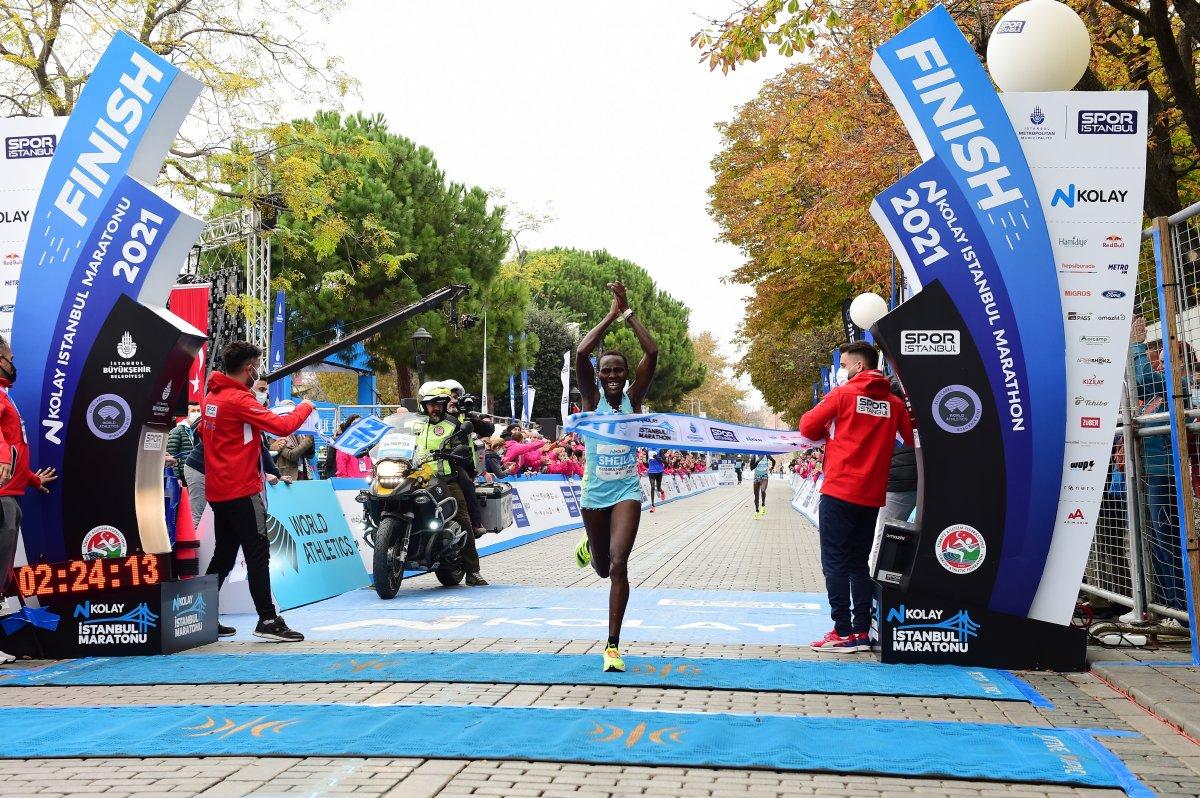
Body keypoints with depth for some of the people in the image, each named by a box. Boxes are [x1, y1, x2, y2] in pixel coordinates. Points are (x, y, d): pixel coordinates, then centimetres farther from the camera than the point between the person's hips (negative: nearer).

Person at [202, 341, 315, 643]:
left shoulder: (211, 398, 11)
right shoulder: (240, 399, -15)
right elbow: (282, 426, -21)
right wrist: (305, 407, -3)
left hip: (217, 490, 9)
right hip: (242, 490, -9)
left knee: (224, 555, 15)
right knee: (258, 555, -6)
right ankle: (268, 620, -7)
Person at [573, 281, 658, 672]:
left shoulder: (632, 400, -1)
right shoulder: (591, 399, -3)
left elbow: (652, 353, -13)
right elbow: (581, 353, -19)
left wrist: (628, 313, -12)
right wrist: (612, 315, -15)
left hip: (627, 492, -1)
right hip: (594, 493, 1)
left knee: (618, 563, -15)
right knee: (603, 567, 16)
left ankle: (613, 646, -8)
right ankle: (589, 547, 55)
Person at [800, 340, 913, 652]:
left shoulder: (843, 394, -4)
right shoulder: (894, 403, 7)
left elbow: (808, 427, -2)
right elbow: (912, 439, 8)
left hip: (839, 491, -5)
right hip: (872, 496, 5)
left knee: (835, 562, 0)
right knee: (858, 563, 13)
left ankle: (843, 632, -2)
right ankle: (862, 632, 12)